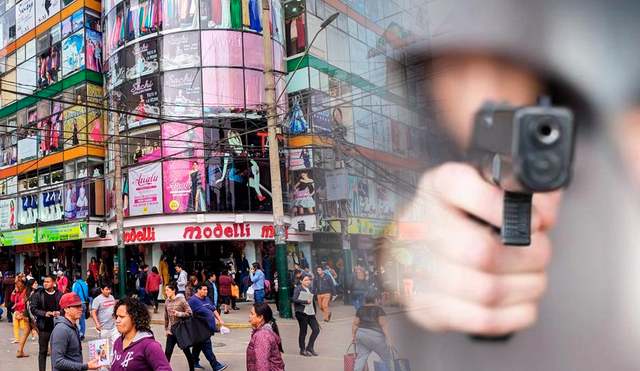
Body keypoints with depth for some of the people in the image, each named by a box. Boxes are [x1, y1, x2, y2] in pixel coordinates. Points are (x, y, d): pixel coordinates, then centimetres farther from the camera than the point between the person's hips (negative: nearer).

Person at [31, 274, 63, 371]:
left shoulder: (60, 295, 0)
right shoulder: (38, 295, -1)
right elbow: (33, 308, -4)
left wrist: (60, 312, -14)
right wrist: (44, 313, -18)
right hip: (44, 327, -1)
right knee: (43, 350, 9)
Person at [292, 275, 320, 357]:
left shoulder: (309, 289, 14)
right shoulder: (298, 289, -7)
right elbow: (294, 299, -19)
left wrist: (314, 312, 16)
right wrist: (306, 301, -18)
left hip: (310, 313, 7)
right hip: (302, 313, -7)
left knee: (316, 329, 2)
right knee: (303, 331, 2)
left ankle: (310, 347, 18)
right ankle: (302, 350, 18)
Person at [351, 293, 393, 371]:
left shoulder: (360, 309, 9)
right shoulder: (378, 309, -5)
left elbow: (355, 324, 10)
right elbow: (384, 324, -12)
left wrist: (353, 336, 18)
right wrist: (389, 339, -12)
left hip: (360, 335, 5)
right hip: (374, 337, -5)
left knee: (361, 357, 8)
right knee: (386, 358, 9)